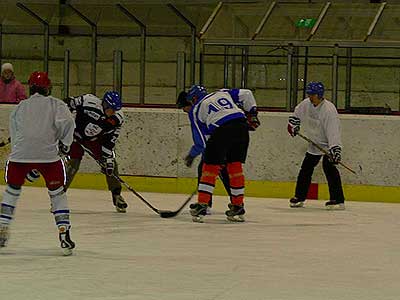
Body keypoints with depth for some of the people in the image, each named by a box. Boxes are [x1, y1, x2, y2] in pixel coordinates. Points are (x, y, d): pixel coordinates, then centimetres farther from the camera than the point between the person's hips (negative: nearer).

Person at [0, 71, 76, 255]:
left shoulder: (19, 107, 24)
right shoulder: (56, 105, 13)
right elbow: (67, 122, -8)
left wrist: (29, 168, 30)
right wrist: (65, 143, 5)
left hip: (20, 154, 2)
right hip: (48, 154, -2)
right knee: (57, 193, 11)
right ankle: (64, 232, 3)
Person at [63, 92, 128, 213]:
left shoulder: (117, 119, -17)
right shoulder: (88, 102, -31)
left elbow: (110, 141, -12)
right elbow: (68, 104, -19)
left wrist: (108, 159, -17)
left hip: (95, 139, 4)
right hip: (76, 134, -4)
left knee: (111, 164, -3)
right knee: (72, 164, -18)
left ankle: (117, 196, 12)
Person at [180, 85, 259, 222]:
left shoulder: (195, 110, 17)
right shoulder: (223, 93, 28)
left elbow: (201, 142, 13)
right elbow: (245, 94, 21)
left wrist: (191, 155, 28)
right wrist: (252, 113, 26)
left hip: (222, 130, -5)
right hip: (242, 125, 5)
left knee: (210, 167, 6)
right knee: (235, 166, 15)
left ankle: (202, 205, 0)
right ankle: (238, 208, 18)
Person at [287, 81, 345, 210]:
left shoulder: (329, 110, -28)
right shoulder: (306, 104, -6)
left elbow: (333, 131, -34)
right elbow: (297, 113, 19)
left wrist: (335, 149, -40)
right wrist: (293, 123, 8)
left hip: (329, 142, -8)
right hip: (315, 142, 8)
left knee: (328, 166, -23)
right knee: (306, 167, 9)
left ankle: (338, 200, -24)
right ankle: (299, 197, 23)